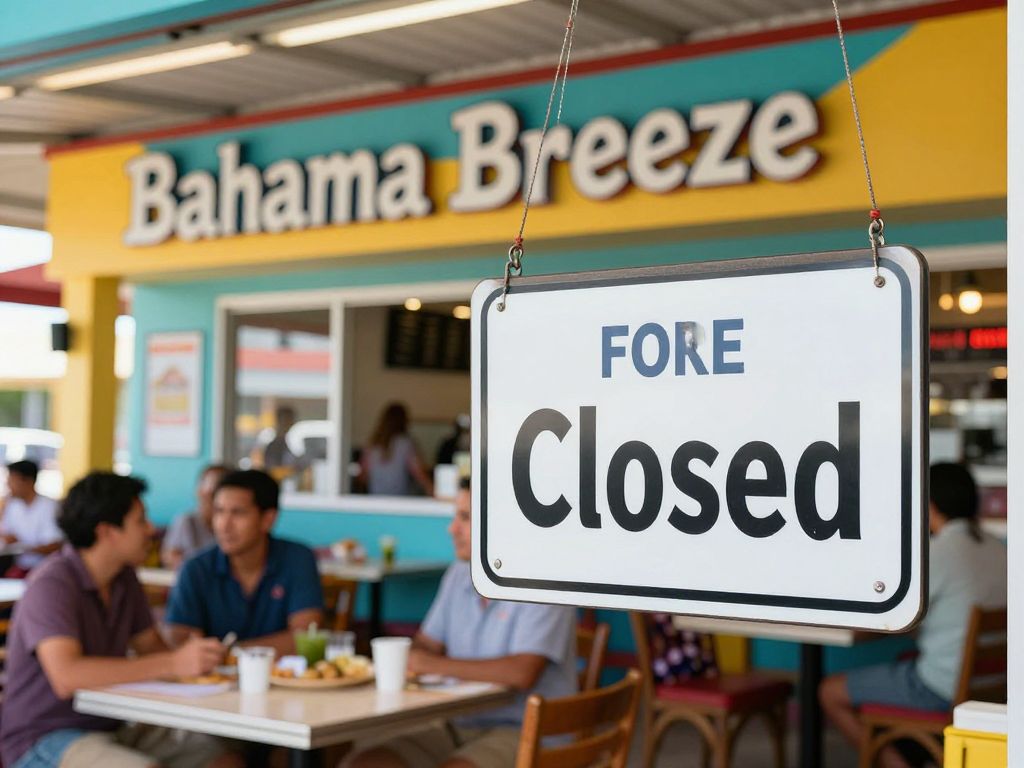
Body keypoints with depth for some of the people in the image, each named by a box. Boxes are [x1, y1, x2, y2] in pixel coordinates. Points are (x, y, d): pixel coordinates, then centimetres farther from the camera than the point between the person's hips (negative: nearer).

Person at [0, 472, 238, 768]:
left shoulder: (124, 578, 8)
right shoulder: (51, 585, -17)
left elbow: (151, 647, 15)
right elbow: (66, 676, -31)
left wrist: (198, 657, -10)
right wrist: (174, 664, -31)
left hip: (111, 730, 8)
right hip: (44, 741, -8)